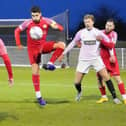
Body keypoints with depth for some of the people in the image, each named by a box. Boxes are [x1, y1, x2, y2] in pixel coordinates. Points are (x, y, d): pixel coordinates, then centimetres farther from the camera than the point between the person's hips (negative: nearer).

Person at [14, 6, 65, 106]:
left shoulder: (46, 21, -12)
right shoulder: (27, 23, -15)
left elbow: (61, 28, -9)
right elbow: (17, 31, -1)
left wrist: (56, 26, -33)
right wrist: (18, 44, -10)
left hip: (43, 45, 2)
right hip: (33, 48, -2)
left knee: (61, 45, -23)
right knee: (35, 72, -6)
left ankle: (50, 64, -16)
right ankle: (38, 96, 4)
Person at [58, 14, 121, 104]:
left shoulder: (98, 32, -3)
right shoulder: (80, 33, 0)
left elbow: (109, 43, 4)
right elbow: (72, 44, 11)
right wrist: (63, 54, 11)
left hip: (96, 59, -1)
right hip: (83, 60, 1)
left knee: (106, 77, -14)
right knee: (77, 82, -1)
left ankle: (114, 97, -5)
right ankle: (79, 92, 34)